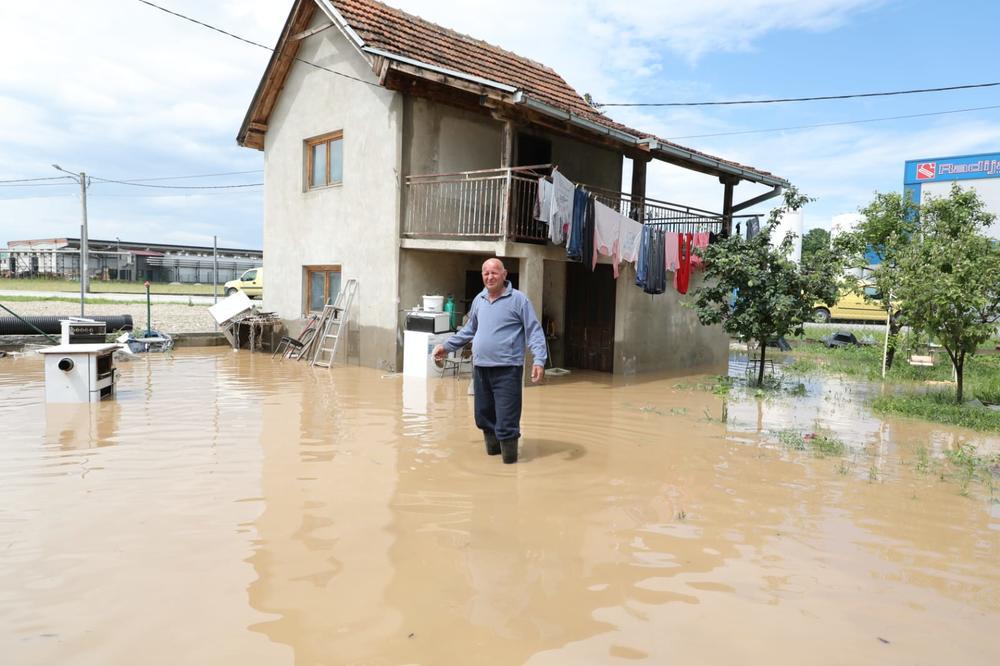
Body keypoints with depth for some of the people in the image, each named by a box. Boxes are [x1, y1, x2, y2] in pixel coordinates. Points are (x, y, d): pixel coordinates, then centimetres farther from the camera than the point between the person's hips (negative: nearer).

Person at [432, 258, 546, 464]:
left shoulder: (518, 299, -6)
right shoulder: (478, 300, 13)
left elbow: (534, 332, -9)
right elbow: (469, 329, 25)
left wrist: (539, 360, -20)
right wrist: (447, 346, 24)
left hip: (507, 369, -6)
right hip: (480, 368, 6)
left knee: (506, 419, -7)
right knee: (483, 415, 15)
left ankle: (509, 456, 9)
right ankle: (493, 447, 34)